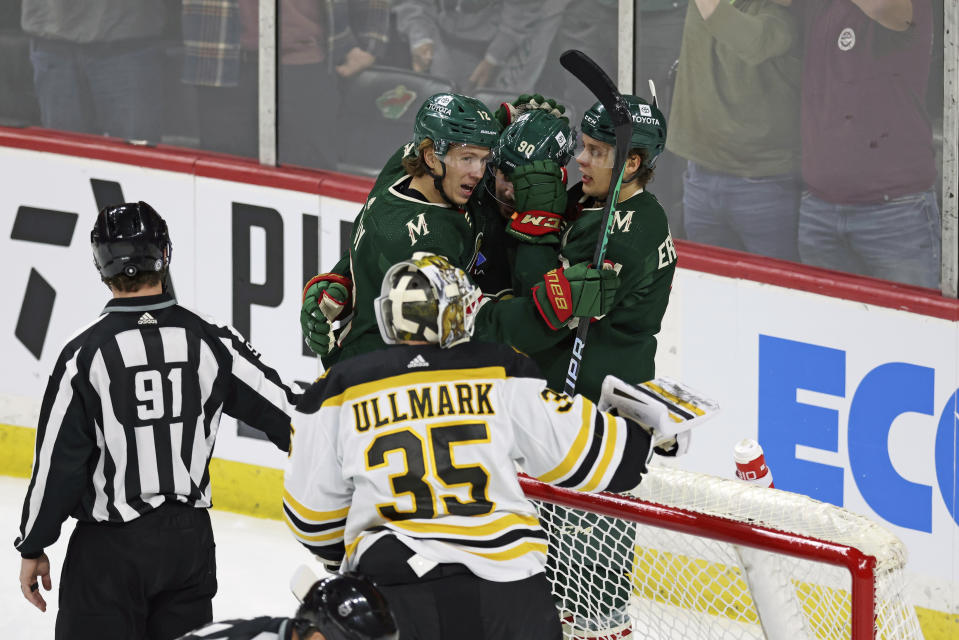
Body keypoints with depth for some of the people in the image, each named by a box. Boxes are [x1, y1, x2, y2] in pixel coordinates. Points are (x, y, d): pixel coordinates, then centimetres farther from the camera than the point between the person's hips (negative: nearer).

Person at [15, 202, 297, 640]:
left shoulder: (85, 354, -15)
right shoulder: (209, 341, -5)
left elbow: (59, 461, -12)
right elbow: (286, 413, -2)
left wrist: (33, 548, -2)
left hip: (111, 548, -4)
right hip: (190, 538, 4)